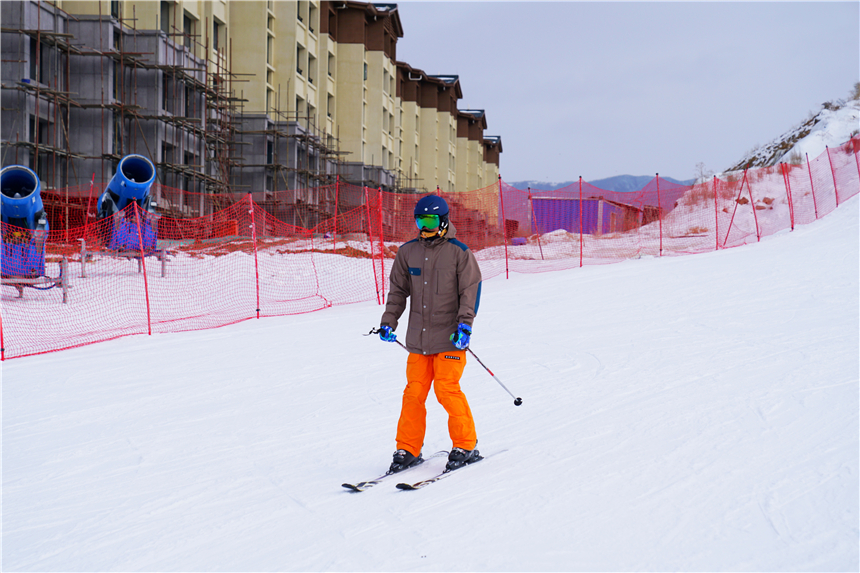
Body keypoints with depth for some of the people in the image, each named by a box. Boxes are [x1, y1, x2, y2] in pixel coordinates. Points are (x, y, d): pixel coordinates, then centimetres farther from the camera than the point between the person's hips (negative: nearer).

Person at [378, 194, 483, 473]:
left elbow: (471, 291, -4)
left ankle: (465, 446, 6)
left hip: (449, 337, -4)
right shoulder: (408, 252, 8)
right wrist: (389, 321, 8)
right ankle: (408, 449, 12)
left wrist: (464, 325, -13)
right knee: (414, 392, 1)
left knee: (447, 390, -9)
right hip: (418, 338, 4)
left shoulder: (459, 252, -3)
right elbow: (398, 290, 16)